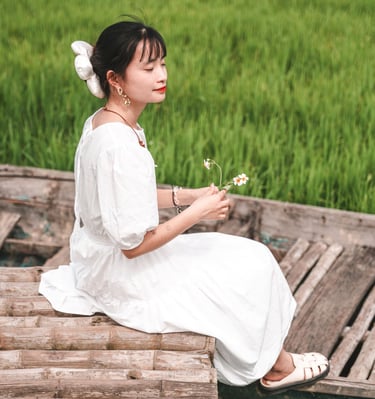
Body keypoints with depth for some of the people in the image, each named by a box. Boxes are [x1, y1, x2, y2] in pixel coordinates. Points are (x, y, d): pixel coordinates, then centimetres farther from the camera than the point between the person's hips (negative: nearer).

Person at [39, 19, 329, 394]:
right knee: (251, 266, 3)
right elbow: (134, 243, -27)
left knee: (244, 256, 19)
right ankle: (277, 367, 23)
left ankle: (272, 361, 26)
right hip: (124, 281, -10)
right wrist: (197, 212, -17)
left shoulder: (100, 122, -1)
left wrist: (186, 195, 2)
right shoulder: (119, 146, -31)